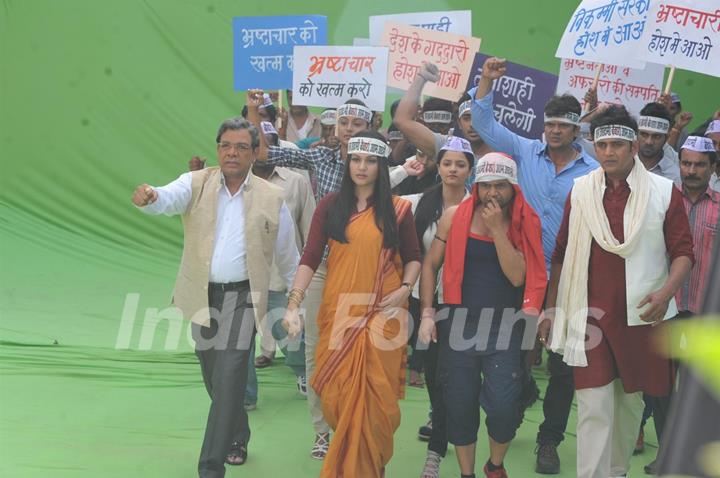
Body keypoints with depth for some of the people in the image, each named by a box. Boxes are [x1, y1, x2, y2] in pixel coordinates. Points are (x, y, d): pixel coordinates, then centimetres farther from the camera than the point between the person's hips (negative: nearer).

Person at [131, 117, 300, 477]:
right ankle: (238, 437, 41)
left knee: (228, 379, -12)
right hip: (202, 296, 3)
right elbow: (168, 199, -21)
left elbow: (288, 257, 8)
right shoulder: (196, 184, 1)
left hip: (243, 297, -2)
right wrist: (148, 197, -44)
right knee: (214, 379, 16)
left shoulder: (272, 198, 0)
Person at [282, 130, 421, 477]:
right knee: (336, 393, 2)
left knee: (373, 395, 1)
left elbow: (413, 258, 11)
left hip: (382, 314, -1)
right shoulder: (330, 206, 4)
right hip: (339, 312, 1)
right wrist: (293, 304, -11)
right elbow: (310, 258, -2)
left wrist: (405, 288, -7)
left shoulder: (398, 209, 4)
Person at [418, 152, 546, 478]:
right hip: (458, 324, 1)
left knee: (503, 405, -8)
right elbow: (430, 265, 4)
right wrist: (427, 313, -3)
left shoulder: (525, 223, -1)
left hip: (505, 327, -1)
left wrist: (497, 228, -15)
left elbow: (517, 276, -12)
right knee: (460, 405, 7)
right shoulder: (455, 216, 0)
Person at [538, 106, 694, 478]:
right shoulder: (580, 191, 4)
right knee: (594, 406, -4)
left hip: (641, 315, 0)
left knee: (631, 401, 13)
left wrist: (666, 292, -18)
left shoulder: (664, 192, -2)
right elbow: (561, 254, 9)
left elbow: (683, 251, 0)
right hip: (589, 316, 0)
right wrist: (550, 308, 7)